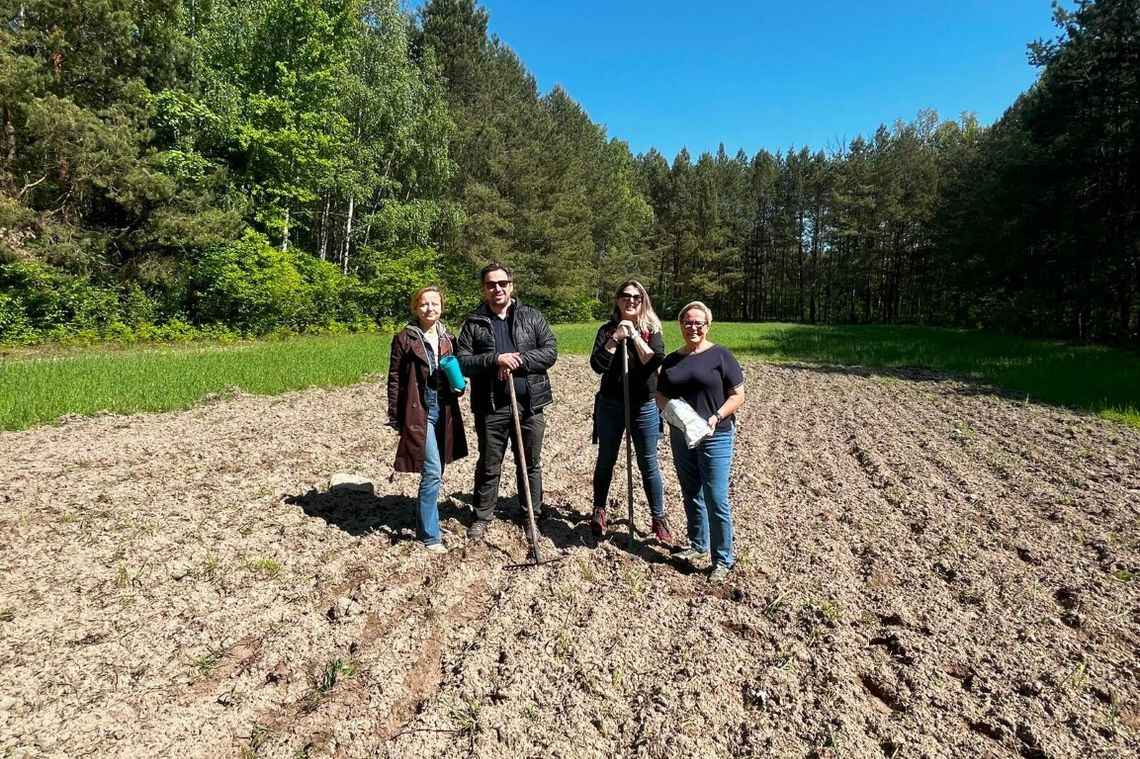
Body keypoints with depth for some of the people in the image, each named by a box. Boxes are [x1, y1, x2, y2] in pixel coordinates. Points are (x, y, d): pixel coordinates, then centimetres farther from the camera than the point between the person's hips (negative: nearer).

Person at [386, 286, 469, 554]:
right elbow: (394, 379, -3)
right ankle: (429, 534, 2)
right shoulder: (404, 338, -5)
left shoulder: (448, 339, 9)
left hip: (444, 412, 5)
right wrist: (395, 417, -4)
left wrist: (459, 385, -2)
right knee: (432, 472, -10)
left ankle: (424, 519, 30)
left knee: (435, 472, 13)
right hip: (419, 411, -5)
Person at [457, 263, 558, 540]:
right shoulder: (474, 322, 2)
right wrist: (495, 360, -20)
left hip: (529, 404, 1)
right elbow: (463, 361, -5)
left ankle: (533, 515, 29)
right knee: (489, 465, 12)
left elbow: (551, 351, -2)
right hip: (491, 407, -1)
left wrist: (520, 359, -16)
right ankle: (483, 516, 27)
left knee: (531, 464, 13)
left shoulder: (531, 317, 5)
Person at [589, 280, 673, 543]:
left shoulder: (651, 330, -1)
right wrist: (615, 339, -21)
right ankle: (599, 510, 32)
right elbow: (597, 365, -14)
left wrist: (634, 334, -19)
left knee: (648, 465, 7)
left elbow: (654, 361, -18)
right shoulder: (607, 330, -1)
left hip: (644, 407, -1)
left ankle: (659, 518, 21)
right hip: (610, 406, 1)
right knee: (605, 461, 14)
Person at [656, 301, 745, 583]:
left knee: (716, 500, -5)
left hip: (715, 436, -5)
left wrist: (716, 417, -20)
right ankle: (698, 544, 34)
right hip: (681, 436, 5)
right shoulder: (672, 360, 9)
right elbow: (660, 395, 11)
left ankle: (723, 559, 9)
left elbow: (738, 395, -6)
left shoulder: (720, 355, -6)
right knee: (691, 495, 16)